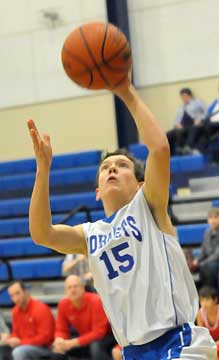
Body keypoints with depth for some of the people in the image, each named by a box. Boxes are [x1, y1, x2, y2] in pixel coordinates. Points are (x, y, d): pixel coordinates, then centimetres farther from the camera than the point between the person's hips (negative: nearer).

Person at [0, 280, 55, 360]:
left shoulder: (41, 309, -18)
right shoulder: (16, 311, 5)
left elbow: (45, 337, -21)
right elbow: (16, 333, 17)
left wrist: (20, 342, -20)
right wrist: (11, 339, -8)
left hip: (43, 347, -8)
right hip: (24, 346, 8)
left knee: (19, 352, -31)